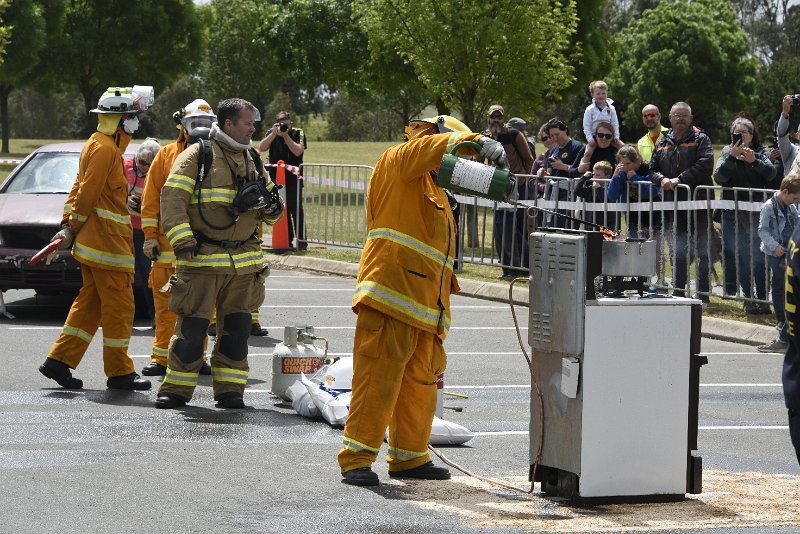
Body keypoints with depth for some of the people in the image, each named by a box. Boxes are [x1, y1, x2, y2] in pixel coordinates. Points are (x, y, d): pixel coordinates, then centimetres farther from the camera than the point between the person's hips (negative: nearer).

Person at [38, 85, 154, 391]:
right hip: (108, 240, -10)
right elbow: (87, 193, -17)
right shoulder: (104, 149, -15)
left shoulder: (100, 145, 17)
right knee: (119, 306, -4)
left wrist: (68, 225, 10)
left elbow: (80, 188, 17)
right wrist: (73, 229, -8)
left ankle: (59, 361, 12)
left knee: (90, 303, 12)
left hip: (94, 240, 10)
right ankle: (119, 372, 1)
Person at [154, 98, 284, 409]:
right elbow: (172, 198, -10)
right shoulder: (197, 156, -3)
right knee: (192, 326, -3)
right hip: (201, 259, -5)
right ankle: (177, 388, 6)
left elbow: (268, 213, 23)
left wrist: (272, 205, -1)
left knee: (237, 328, 4)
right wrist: (182, 239, -21)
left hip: (243, 264, 5)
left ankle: (230, 389, 12)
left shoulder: (253, 160, 16)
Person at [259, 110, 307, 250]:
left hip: (293, 179, -3)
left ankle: (302, 240, -3)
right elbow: (261, 148, -9)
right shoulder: (272, 134, 5)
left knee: (296, 209, -6)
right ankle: (287, 239, 11)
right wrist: (274, 133, -17)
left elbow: (298, 151, -15)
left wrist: (285, 135, -18)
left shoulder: (298, 133, 0)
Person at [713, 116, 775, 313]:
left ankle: (762, 298, 1)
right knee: (739, 256, 2)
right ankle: (748, 298, 10)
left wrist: (754, 161, -27)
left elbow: (770, 173, -12)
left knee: (759, 257, -3)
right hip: (733, 213, 2)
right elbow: (719, 176, -6)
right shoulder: (727, 152, 8)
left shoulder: (761, 152, 5)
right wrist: (732, 157, -18)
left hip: (756, 213, -1)